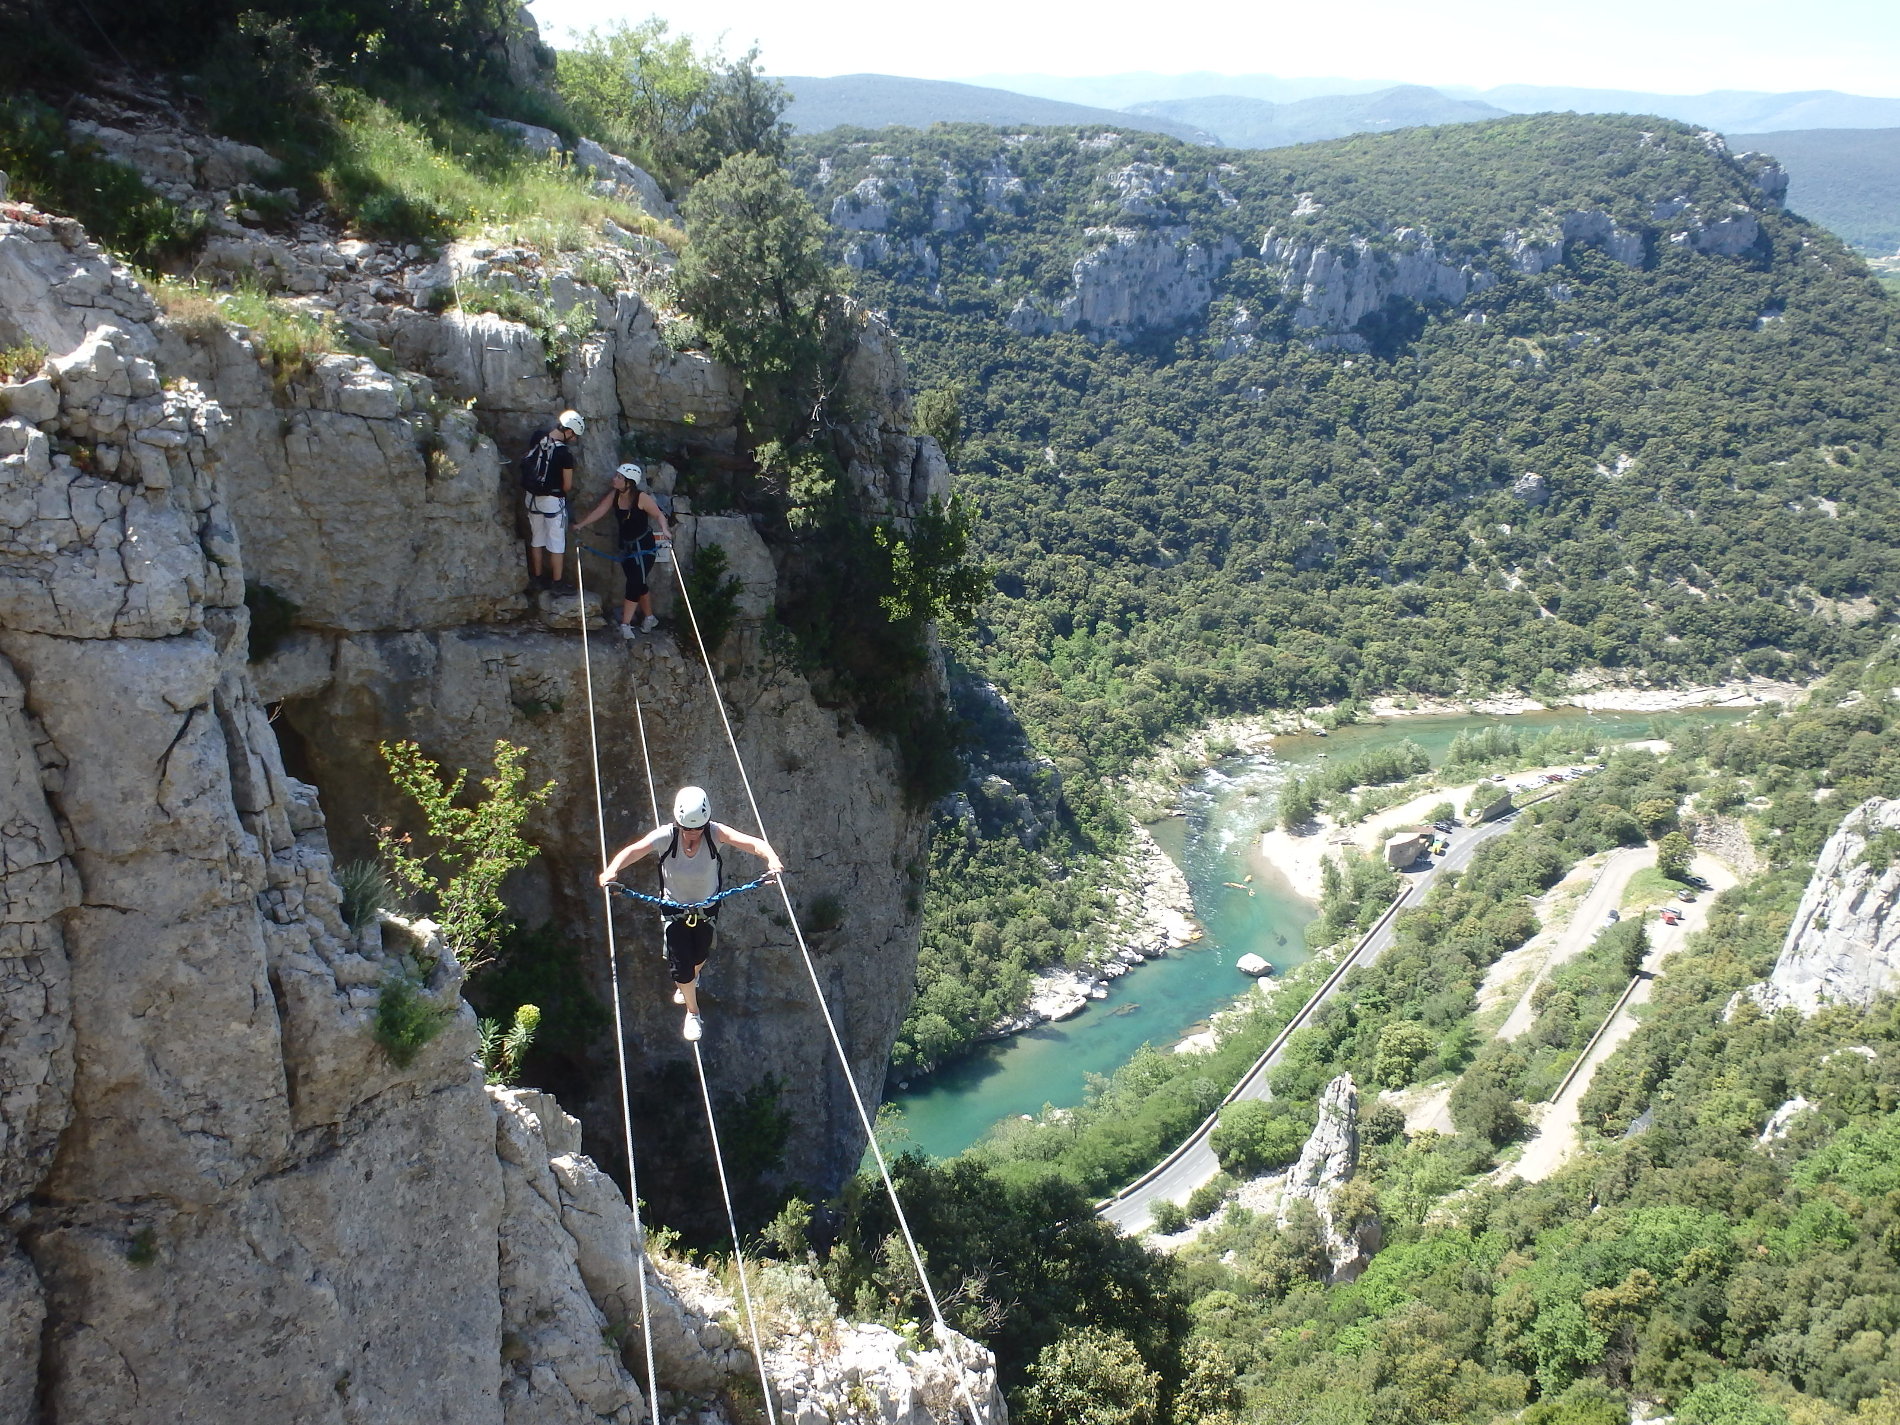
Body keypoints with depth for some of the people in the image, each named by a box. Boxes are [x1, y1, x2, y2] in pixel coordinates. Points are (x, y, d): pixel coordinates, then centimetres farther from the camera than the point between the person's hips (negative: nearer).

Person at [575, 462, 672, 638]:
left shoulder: (641, 497, -19)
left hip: (644, 546, -6)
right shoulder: (614, 495, -2)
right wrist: (580, 524, 4)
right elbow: (599, 511, 5)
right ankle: (649, 618, 29)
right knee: (639, 584, 13)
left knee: (634, 584, -10)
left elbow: (659, 514, -14)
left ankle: (625, 624, -6)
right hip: (626, 546, 6)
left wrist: (664, 529, -32)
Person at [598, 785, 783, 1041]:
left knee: (699, 956, 23)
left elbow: (753, 843, -41)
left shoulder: (715, 833, -30)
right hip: (674, 908, -1)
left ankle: (688, 981, 61)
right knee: (680, 964, -1)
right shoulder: (666, 835, -30)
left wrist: (772, 860, -62)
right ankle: (692, 1012, 28)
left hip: (708, 907, 1)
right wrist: (612, 870, -62)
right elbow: (634, 850, -41)